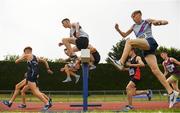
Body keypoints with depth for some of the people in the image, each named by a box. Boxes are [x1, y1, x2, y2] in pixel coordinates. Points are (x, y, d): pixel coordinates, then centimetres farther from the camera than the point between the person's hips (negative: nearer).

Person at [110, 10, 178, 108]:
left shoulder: (147, 21, 10)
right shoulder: (134, 27, 25)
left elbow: (166, 22, 9)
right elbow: (124, 35, 30)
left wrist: (158, 22, -14)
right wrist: (118, 30, 10)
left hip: (150, 42, -6)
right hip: (145, 49, 6)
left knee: (129, 42, -23)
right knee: (155, 70, -9)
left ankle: (121, 63, -30)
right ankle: (171, 92, -12)